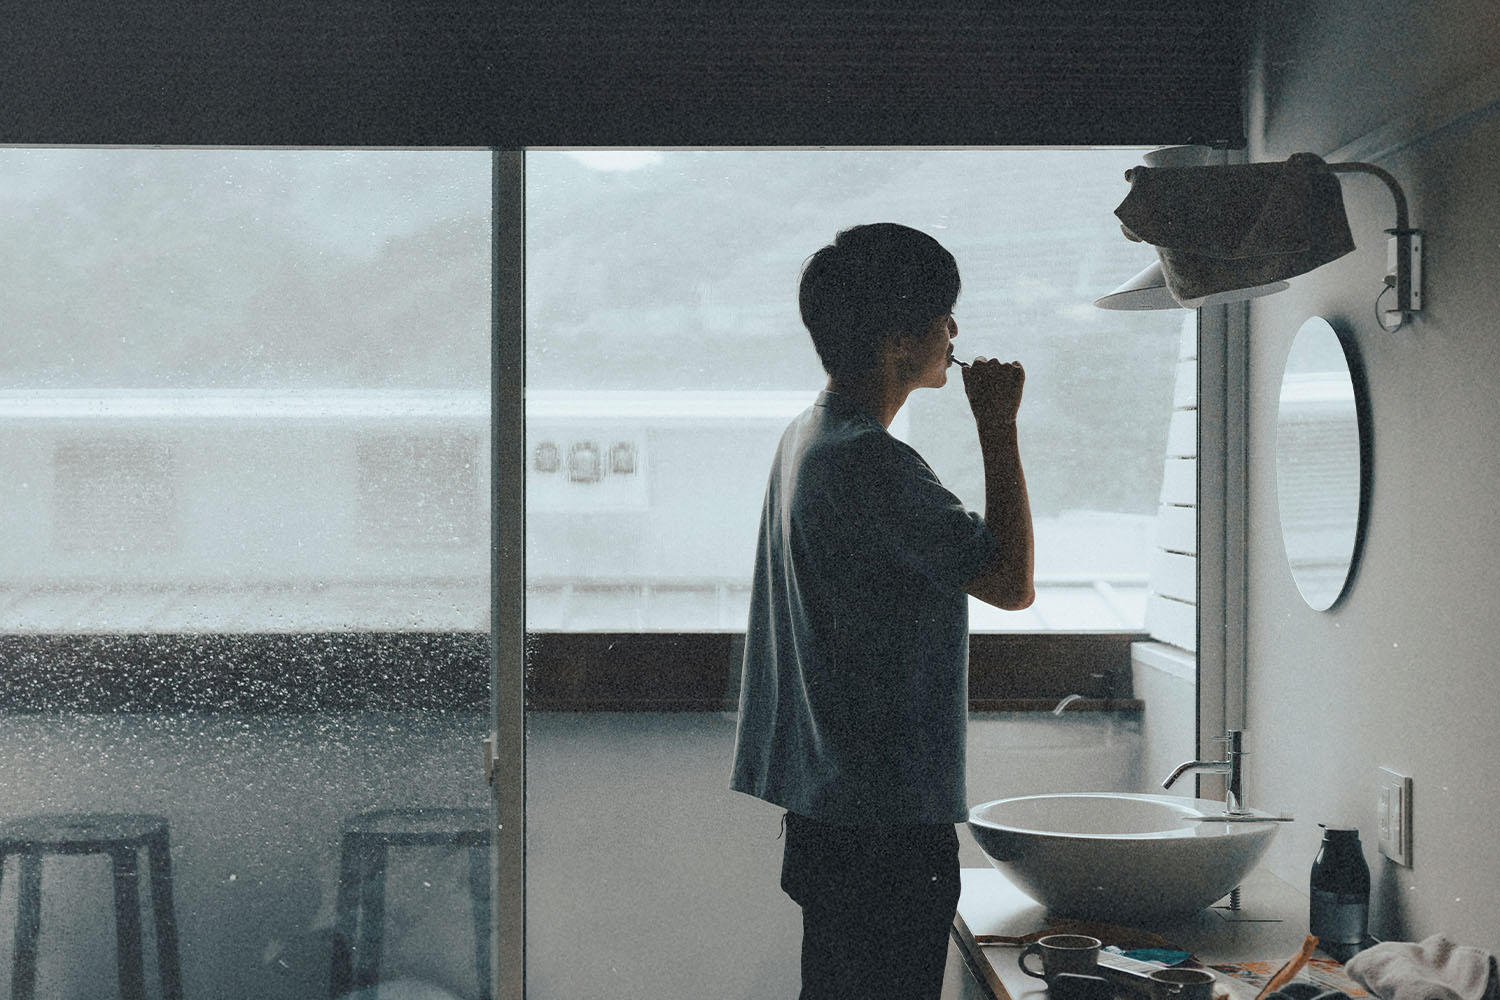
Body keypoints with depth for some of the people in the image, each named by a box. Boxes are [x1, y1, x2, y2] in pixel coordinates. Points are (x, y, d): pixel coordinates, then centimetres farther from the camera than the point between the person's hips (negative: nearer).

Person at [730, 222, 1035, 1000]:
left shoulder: (809, 436, 12)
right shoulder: (869, 462, -21)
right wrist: (999, 428, -13)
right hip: (884, 818, -10)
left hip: (830, 799, 10)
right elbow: (1011, 581, -17)